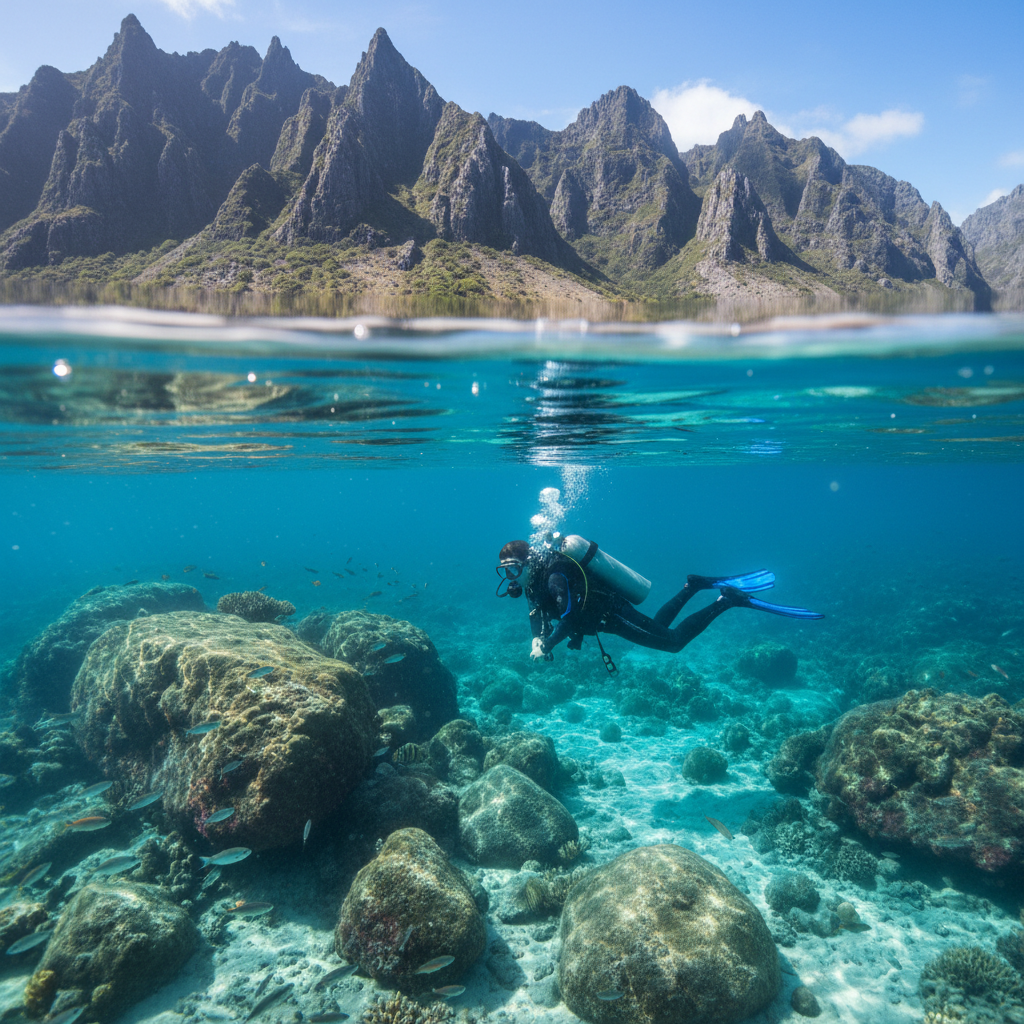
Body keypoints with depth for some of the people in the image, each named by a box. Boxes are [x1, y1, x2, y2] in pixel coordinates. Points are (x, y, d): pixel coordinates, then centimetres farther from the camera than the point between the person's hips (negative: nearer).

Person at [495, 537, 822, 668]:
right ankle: (695, 586, 30)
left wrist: (547, 647, -29)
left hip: (612, 613, -9)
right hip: (603, 613, 9)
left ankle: (728, 600, -2)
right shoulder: (533, 578, -1)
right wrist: (537, 640, -8)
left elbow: (570, 619, -36)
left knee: (672, 640, -6)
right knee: (658, 625, 27)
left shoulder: (554, 575, -29)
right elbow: (536, 612, 10)